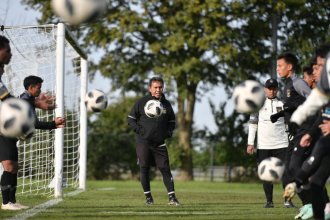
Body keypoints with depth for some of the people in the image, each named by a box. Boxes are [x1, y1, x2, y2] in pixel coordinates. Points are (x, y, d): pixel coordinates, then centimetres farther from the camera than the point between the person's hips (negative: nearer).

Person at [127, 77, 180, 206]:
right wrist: (139, 130, -10)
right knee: (144, 169, -1)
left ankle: (172, 198, -2)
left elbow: (172, 121, 22)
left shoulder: (166, 104, 9)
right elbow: (131, 119, 4)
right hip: (143, 142, -2)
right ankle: (148, 198, 9)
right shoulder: (141, 102, 0)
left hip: (159, 144, 2)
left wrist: (168, 132, 3)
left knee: (165, 169, -3)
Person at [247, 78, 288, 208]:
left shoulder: (283, 104, 10)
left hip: (281, 145, 0)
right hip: (263, 146, 0)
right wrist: (250, 143, -2)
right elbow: (252, 123, 5)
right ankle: (269, 201, 6)